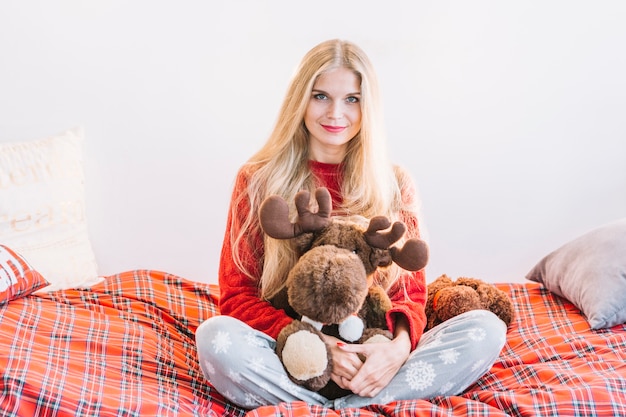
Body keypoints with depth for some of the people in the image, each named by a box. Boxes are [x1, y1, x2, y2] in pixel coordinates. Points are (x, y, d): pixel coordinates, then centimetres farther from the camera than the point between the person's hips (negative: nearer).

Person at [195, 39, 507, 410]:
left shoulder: (394, 185, 8)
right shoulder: (260, 180, 2)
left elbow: (411, 291, 5)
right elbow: (237, 294, 0)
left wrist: (400, 345, -20)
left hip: (372, 359, 2)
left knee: (486, 329, -20)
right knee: (216, 337, -33)